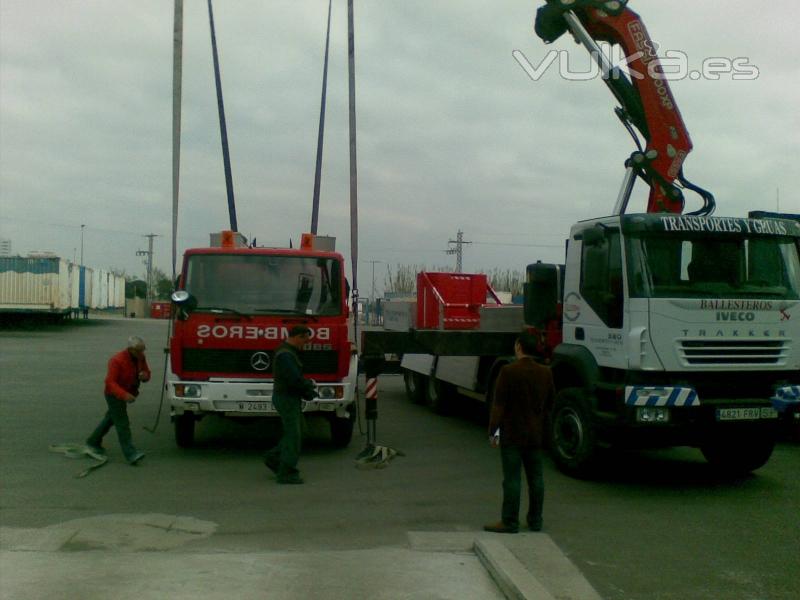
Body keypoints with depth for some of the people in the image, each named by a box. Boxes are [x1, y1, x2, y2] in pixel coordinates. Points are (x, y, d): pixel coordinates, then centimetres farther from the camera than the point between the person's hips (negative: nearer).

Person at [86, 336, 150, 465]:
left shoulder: (140, 358, -4)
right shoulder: (117, 360, -26)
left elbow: (147, 372, 9)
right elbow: (110, 382, -28)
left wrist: (145, 375, -18)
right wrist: (124, 395, -42)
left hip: (126, 394, 8)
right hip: (114, 395, -8)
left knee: (110, 419, 23)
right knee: (122, 424, -12)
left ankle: (93, 441, 41)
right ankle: (131, 454, -16)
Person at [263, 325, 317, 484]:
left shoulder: (290, 352, 14)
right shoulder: (285, 355, -20)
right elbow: (294, 380, -26)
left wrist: (308, 385, 1)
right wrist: (310, 385, -9)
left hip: (292, 398, 10)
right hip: (286, 398, -10)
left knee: (294, 432, 16)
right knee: (293, 434, -6)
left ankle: (273, 457, 23)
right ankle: (287, 473, -2)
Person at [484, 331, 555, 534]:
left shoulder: (509, 371, -14)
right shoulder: (545, 373, 4)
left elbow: (499, 404, -14)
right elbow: (550, 403, 12)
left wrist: (493, 431, -9)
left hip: (512, 434, -5)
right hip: (536, 434, 5)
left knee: (512, 478, -2)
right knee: (536, 477, 11)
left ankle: (510, 522, 2)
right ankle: (535, 521, 19)